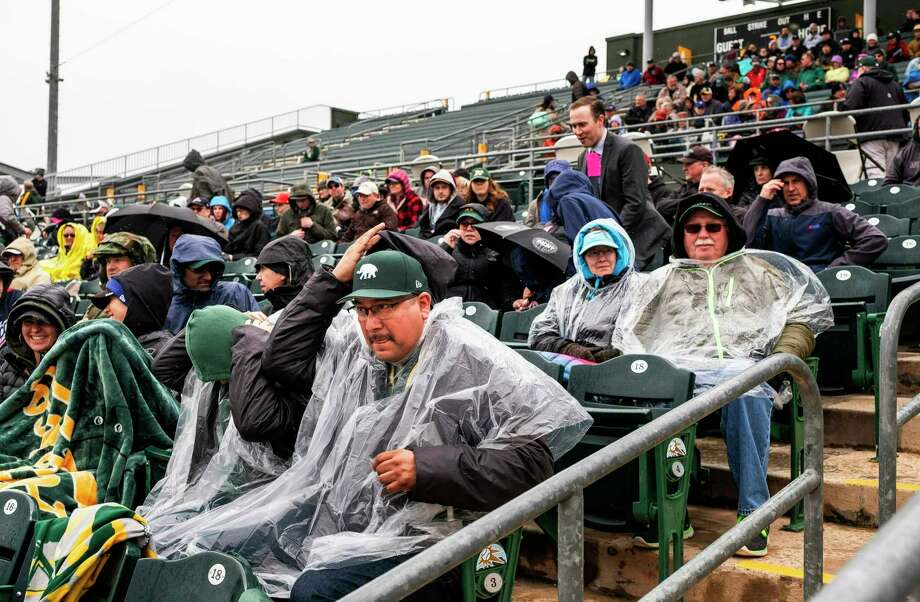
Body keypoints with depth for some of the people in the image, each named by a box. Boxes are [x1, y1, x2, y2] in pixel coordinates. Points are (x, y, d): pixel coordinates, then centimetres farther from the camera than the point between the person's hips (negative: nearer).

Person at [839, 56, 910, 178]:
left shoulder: (860, 83, -2)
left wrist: (839, 105, 3)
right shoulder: (894, 84, 21)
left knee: (876, 175, -15)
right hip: (894, 136, 7)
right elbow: (906, 110, 21)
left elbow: (850, 107, -16)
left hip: (872, 137, -7)